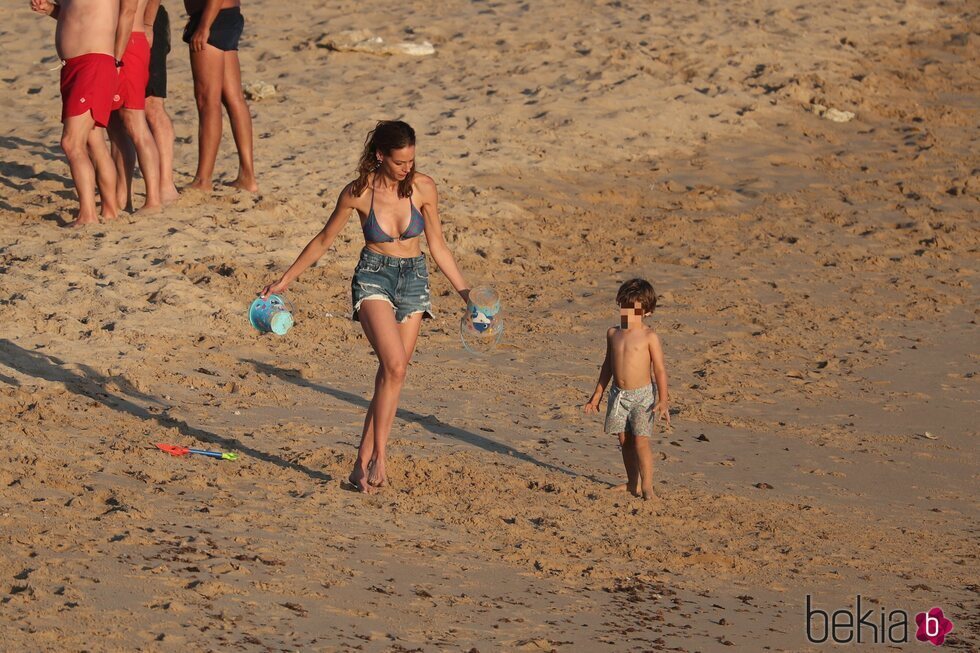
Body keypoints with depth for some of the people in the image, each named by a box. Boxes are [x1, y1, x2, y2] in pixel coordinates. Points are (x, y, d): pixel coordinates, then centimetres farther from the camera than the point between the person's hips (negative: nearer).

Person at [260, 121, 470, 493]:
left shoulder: (423, 188, -6)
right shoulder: (358, 193, -10)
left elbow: (437, 246, 7)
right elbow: (324, 240, 5)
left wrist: (464, 291, 7)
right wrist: (284, 281, 7)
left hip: (413, 280, 3)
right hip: (373, 278, -3)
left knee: (392, 375, -2)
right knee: (395, 366, -23)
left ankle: (363, 464, 6)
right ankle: (378, 456, -17)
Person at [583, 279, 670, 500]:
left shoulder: (649, 337, -10)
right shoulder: (613, 333, 5)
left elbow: (660, 370, -9)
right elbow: (608, 365, 16)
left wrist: (662, 400, -16)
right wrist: (597, 395, 19)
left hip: (642, 395, -6)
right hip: (619, 394, 6)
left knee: (641, 441, -10)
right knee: (625, 441, 12)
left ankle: (647, 486, -4)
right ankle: (633, 483, 24)